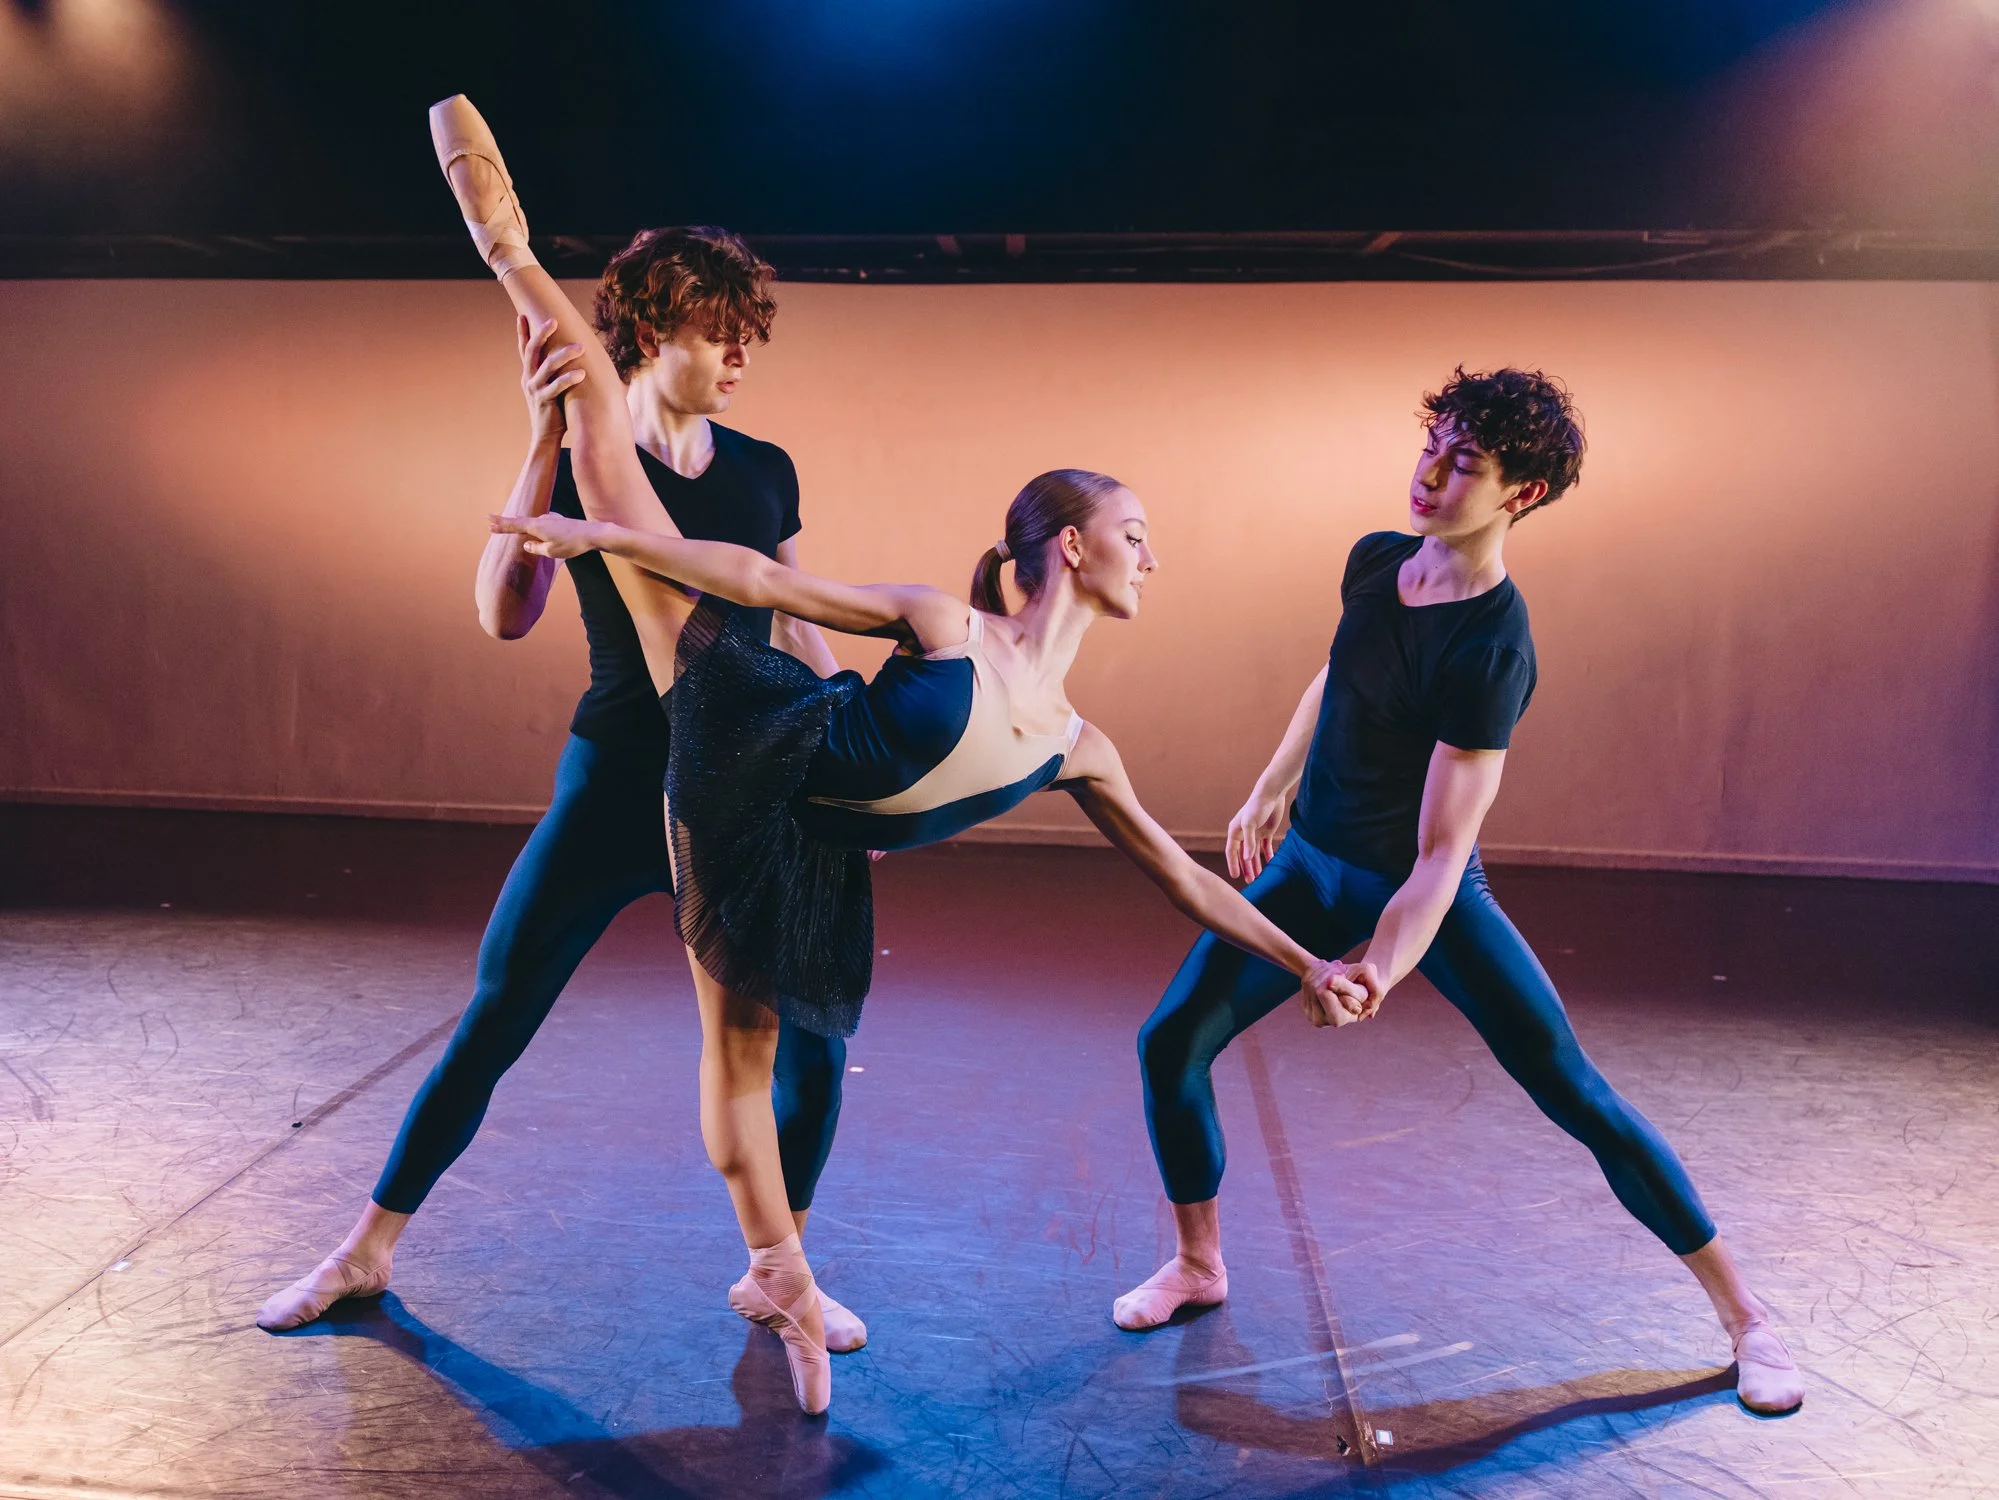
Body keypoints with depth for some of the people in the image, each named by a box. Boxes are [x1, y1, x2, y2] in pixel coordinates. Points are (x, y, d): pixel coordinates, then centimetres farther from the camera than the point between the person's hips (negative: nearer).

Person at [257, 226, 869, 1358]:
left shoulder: (767, 472, 6)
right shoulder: (581, 473, -3)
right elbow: (504, 616, -19)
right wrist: (544, 443, -24)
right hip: (613, 791, -2)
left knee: (817, 1035, -2)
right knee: (492, 1024, 5)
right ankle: (367, 1252, 28)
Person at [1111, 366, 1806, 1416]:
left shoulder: (1491, 648, -27)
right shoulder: (1375, 561, -6)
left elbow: (1440, 855, -30)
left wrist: (1375, 975, -43)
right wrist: (1269, 792, 20)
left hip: (1424, 894, -6)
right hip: (1310, 866, 6)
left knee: (1577, 1096, -4)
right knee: (1170, 1046, -2)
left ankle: (1742, 1314, 18)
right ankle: (1198, 1265, 22)